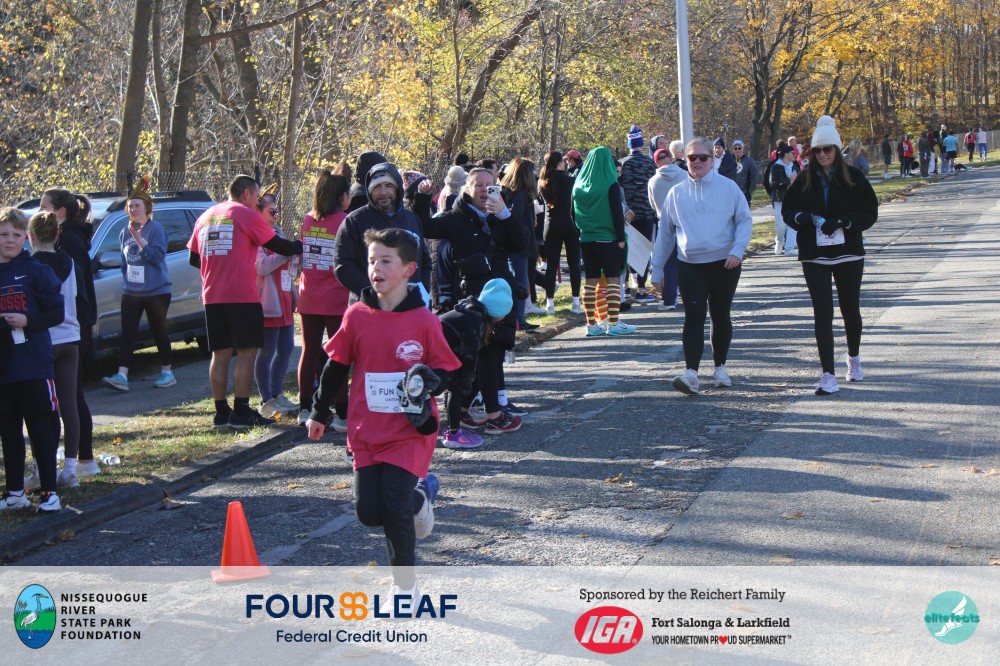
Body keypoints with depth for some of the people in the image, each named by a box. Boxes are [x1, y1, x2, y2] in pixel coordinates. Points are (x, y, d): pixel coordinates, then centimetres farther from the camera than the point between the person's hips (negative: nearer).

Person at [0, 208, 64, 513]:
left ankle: (49, 491, 7)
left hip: (34, 365, -4)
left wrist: (27, 321, -19)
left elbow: (57, 313, -5)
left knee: (41, 430, 1)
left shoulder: (36, 271, -3)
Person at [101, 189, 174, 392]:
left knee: (158, 332, 4)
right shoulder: (125, 233, 10)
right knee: (127, 334, -4)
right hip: (131, 292, 5)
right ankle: (121, 376, -10)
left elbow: (158, 256, -17)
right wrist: (127, 280, 8)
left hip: (156, 291, -5)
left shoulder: (156, 229, -7)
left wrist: (139, 239, -23)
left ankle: (167, 373, 18)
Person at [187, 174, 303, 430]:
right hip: (242, 295, -6)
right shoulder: (247, 215, -3)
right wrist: (301, 246, 16)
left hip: (212, 296, 6)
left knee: (220, 353, 10)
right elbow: (277, 246, 0)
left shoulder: (205, 217, 17)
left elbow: (193, 258, 18)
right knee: (246, 352, -2)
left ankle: (221, 412, 10)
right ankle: (241, 413, -5)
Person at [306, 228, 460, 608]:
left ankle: (405, 585, 12)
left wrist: (430, 380, -21)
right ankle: (419, 497, 34)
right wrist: (319, 413, 17)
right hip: (366, 430, 3)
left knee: (395, 508, -12)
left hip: (410, 430, -3)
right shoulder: (357, 316, 0)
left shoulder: (424, 320, -7)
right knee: (368, 512, 0)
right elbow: (336, 366, 11)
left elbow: (446, 370, 1)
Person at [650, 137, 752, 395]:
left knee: (721, 316, 10)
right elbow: (665, 232, 12)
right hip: (690, 265, 1)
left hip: (724, 264, -1)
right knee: (693, 317, -10)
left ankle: (720, 367, 26)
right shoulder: (676, 193, 6)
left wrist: (737, 250, -14)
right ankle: (691, 373, -18)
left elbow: (745, 220, 1)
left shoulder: (728, 187, 0)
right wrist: (657, 268, 12)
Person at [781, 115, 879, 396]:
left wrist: (843, 221, -19)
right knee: (822, 314, -7)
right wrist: (801, 217, -15)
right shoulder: (804, 180, 2)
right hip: (814, 257, 0)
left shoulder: (854, 178, -3)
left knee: (850, 310, 13)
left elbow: (870, 212, -4)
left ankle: (854, 357, 40)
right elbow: (787, 211, 7)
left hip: (849, 254, 0)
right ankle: (828, 375, -8)